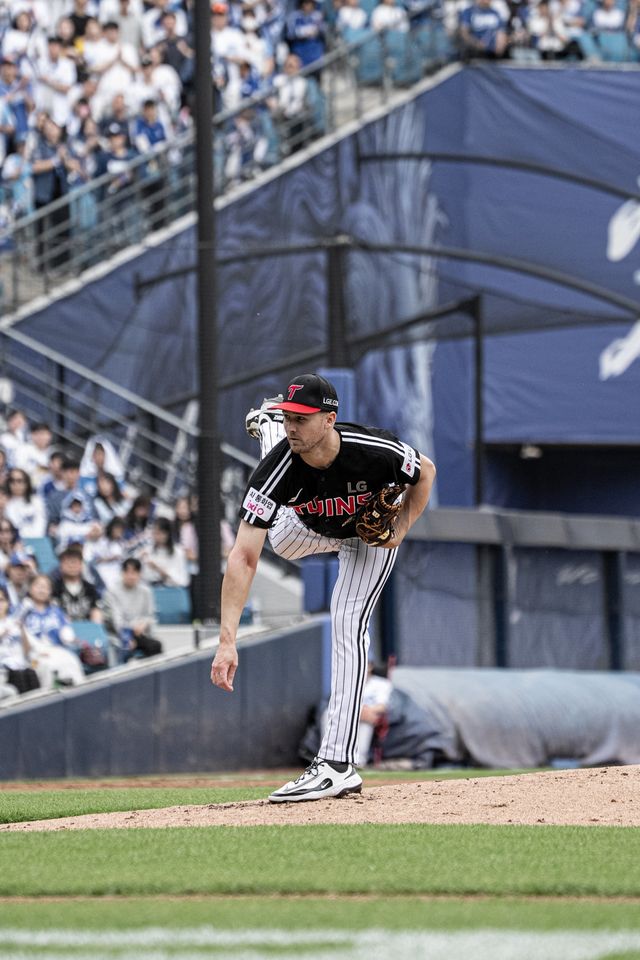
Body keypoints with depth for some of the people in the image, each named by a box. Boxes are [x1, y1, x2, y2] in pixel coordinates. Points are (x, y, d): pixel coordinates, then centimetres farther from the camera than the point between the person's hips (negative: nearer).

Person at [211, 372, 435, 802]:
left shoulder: (376, 451, -41)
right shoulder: (278, 469, -39)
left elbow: (425, 471, -14)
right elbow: (244, 558, -43)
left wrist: (401, 530, -26)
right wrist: (227, 641, -51)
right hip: (312, 529, 2)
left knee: (348, 625, -17)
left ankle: (338, 763, -22)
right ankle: (266, 427, 45)